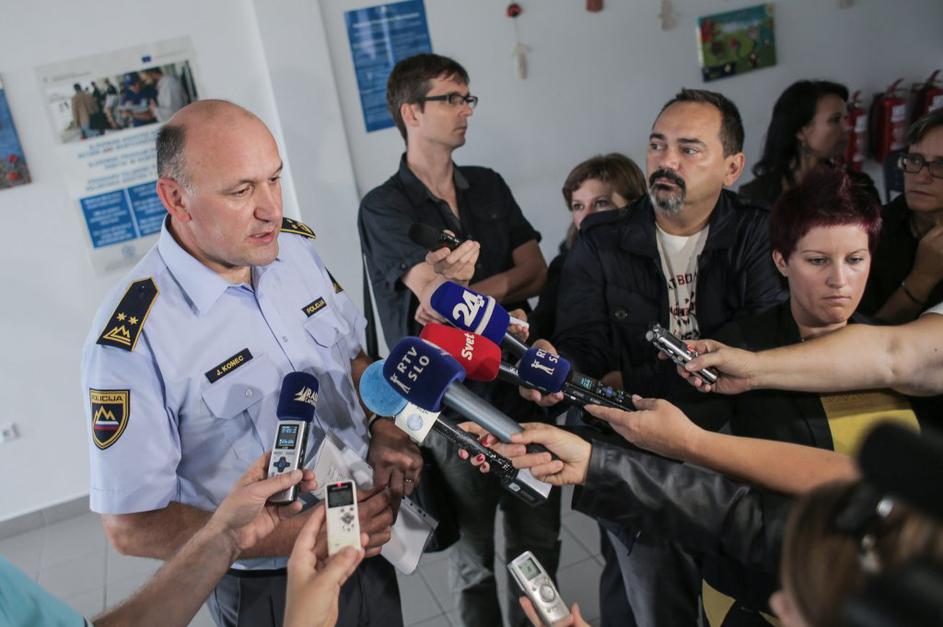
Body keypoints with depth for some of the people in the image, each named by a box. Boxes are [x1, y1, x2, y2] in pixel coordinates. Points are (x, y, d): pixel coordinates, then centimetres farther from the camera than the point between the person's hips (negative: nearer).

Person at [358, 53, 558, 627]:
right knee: (473, 562, 14)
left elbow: (536, 274, 0)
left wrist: (468, 291, -13)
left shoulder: (489, 186, 8)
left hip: (523, 386, 5)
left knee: (540, 542, 19)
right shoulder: (384, 208, -7)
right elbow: (436, 289, -20)